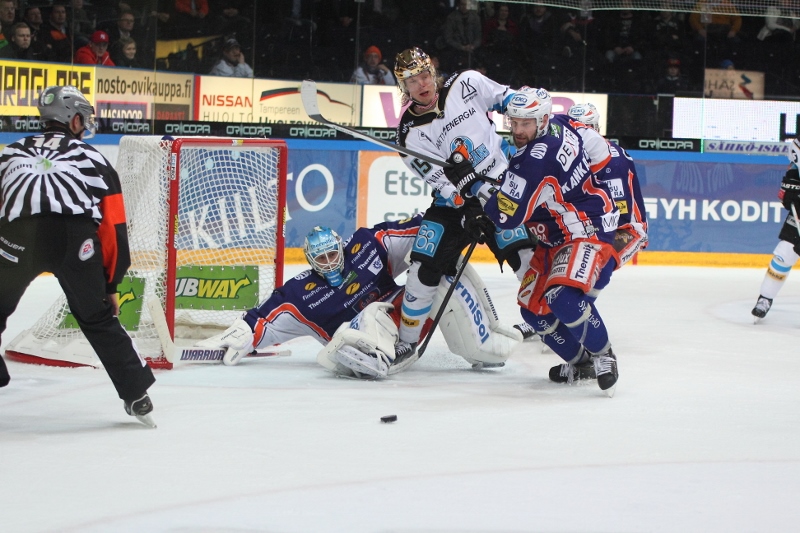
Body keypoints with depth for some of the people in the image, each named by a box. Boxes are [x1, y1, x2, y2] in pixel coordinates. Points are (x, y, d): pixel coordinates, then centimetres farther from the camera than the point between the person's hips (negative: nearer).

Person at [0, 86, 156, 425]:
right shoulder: (95, 161, 28)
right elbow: (114, 231, 25)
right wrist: (110, 286, 31)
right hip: (76, 240, 0)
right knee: (98, 318, 19)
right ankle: (137, 397, 19)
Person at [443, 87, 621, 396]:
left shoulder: (534, 161, -27)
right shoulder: (558, 129, -1)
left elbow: (507, 217, -24)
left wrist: (471, 183, -20)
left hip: (590, 231, -11)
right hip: (557, 237, 11)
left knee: (563, 297, -32)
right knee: (533, 306, 6)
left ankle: (603, 355, -12)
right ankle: (580, 361, 22)